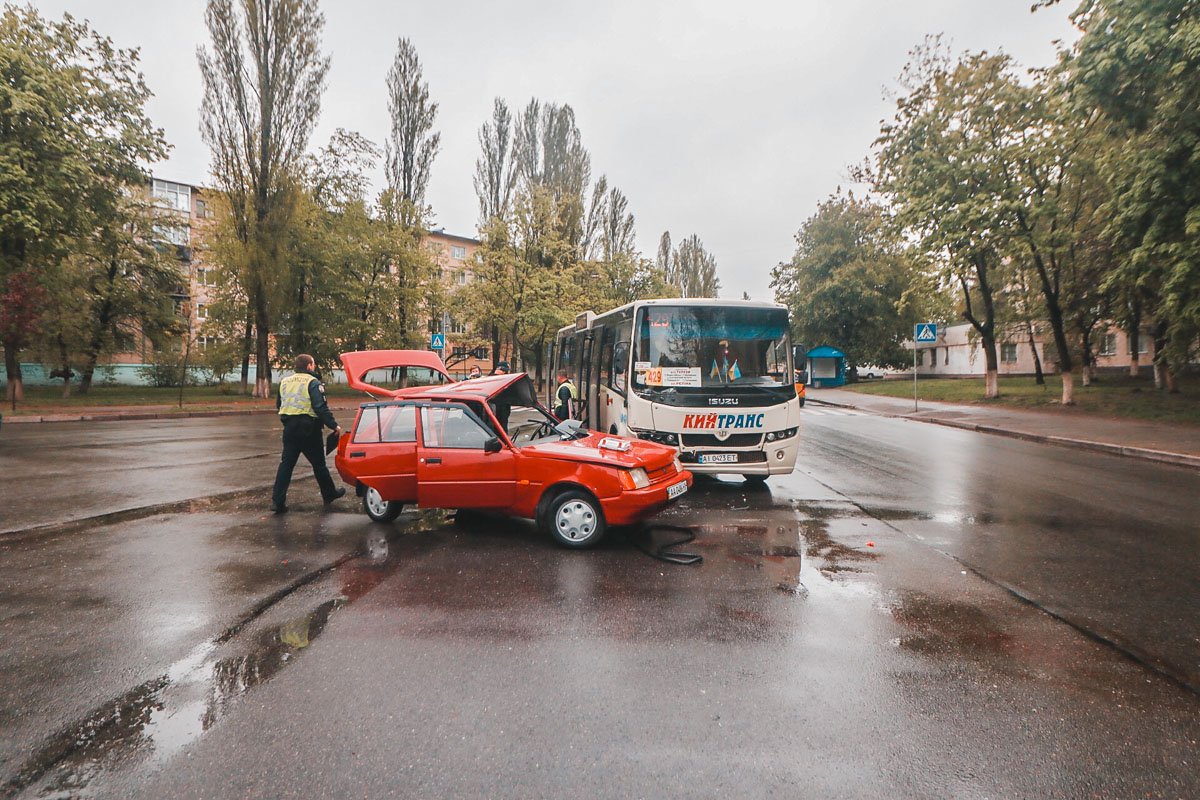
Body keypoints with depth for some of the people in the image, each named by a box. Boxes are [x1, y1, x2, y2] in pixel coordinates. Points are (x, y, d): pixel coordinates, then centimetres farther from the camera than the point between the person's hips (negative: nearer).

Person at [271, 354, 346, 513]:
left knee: (286, 464, 6)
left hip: (289, 428, 6)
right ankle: (329, 494, 23)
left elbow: (278, 405, 21)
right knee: (318, 463, 8)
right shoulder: (313, 382, -10)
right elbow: (321, 407, -19)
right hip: (309, 429, -5)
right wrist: (334, 425, -16)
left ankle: (277, 501, 0)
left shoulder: (284, 382, 12)